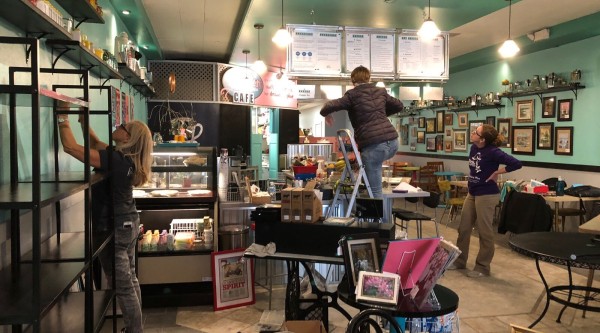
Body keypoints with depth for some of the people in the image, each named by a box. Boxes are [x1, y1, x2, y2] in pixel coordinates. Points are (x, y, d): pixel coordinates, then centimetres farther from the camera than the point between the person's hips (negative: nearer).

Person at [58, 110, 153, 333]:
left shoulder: (114, 159, -24)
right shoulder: (125, 157, 3)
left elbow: (70, 146, -24)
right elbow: (96, 144, 18)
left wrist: (63, 118, -13)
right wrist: (84, 121, 12)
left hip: (113, 228, -10)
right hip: (128, 223, 10)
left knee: (122, 286, 1)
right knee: (130, 279, 18)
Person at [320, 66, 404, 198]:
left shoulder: (352, 95, 1)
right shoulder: (381, 91, 18)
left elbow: (329, 107, -6)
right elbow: (399, 106, 32)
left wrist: (326, 114, 16)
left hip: (374, 145, -6)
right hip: (392, 142, 6)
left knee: (375, 192, 0)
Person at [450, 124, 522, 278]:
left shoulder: (492, 152, -19)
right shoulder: (474, 148, 4)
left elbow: (517, 164, -26)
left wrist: (496, 173, -18)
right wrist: (473, 180, 11)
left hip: (487, 195, -8)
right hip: (472, 194, 8)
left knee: (485, 232, 3)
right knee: (463, 229, 13)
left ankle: (483, 267, 15)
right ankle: (459, 261, 27)